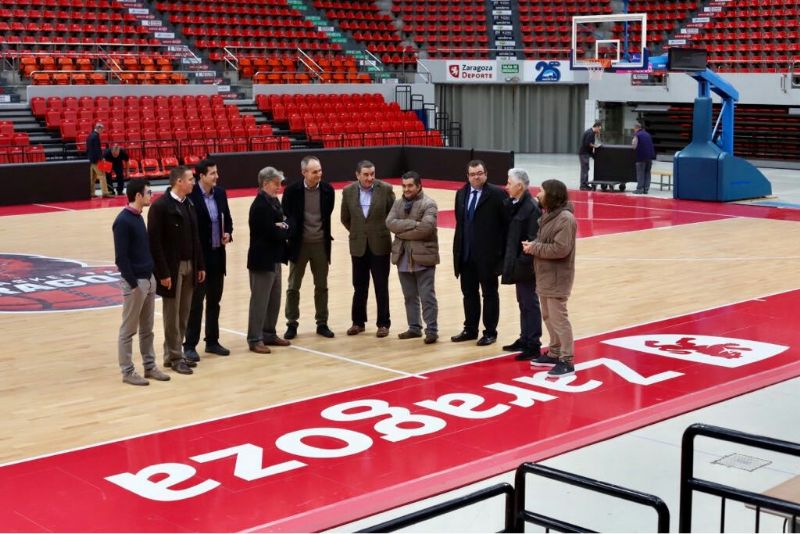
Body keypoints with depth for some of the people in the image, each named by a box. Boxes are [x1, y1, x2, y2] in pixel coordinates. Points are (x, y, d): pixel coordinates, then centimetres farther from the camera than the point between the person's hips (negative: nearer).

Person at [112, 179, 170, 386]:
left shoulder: (138, 217, 10)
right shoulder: (123, 221, -16)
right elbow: (121, 257, -19)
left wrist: (151, 277, 13)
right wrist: (133, 284, -18)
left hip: (149, 279, 9)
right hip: (134, 282, -9)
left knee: (147, 328, 14)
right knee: (128, 329, 1)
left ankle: (150, 366, 22)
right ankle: (127, 371, 8)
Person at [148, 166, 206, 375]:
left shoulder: (188, 204, 9)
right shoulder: (160, 206, -14)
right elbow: (155, 242, -16)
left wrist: (200, 265, 10)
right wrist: (163, 273, -18)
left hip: (189, 266, 7)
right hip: (172, 268, -7)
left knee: (183, 315, 12)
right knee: (172, 316, 2)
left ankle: (174, 353, 22)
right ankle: (174, 357, 12)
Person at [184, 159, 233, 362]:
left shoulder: (220, 193, 6)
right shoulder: (190, 196, -15)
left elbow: (227, 218, 16)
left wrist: (228, 233, -4)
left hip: (218, 255, 6)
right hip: (198, 256, -6)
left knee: (214, 301, 14)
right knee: (195, 302, 0)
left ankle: (212, 341, 24)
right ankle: (190, 345, 7)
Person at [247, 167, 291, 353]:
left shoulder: (274, 201, 11)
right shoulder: (260, 205, -17)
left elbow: (285, 224, 10)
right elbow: (272, 233, -22)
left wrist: (282, 229, -12)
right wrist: (285, 231, -5)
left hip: (274, 258, 9)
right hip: (262, 259, -9)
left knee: (274, 300, 15)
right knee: (260, 301, -2)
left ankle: (269, 334, 25)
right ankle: (255, 339, 4)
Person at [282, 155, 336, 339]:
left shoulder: (327, 190, -4)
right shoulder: (292, 190, -10)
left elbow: (327, 214, 6)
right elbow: (285, 215, -7)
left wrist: (325, 235, 2)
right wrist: (290, 233, -21)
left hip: (320, 244, 2)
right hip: (299, 244, -2)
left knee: (321, 286, 10)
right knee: (293, 286, 7)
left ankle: (322, 323, 21)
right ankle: (292, 324, 18)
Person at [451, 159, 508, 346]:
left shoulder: (497, 194, -8)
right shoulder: (461, 194, 10)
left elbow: (507, 223, -9)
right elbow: (459, 222, 13)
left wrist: (503, 251, -12)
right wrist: (458, 249, 9)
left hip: (488, 254, -6)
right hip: (466, 254, 6)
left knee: (489, 294, 5)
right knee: (469, 293, 13)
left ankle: (490, 332, 13)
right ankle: (470, 329, 24)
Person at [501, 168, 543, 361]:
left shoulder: (531, 207, -18)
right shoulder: (516, 205, 9)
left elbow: (533, 240, -21)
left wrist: (523, 262, -20)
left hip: (525, 265, -9)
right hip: (517, 263, 9)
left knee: (529, 303, -2)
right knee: (523, 302, 16)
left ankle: (533, 345, 4)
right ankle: (525, 339, 27)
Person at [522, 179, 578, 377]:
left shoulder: (565, 218, -20)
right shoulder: (548, 214, 12)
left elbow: (561, 248, -26)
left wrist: (534, 248, -18)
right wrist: (532, 244, 1)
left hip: (557, 278, -10)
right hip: (545, 276, 10)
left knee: (558, 319, -7)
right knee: (548, 316, 17)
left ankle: (566, 362, -3)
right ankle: (555, 354, 29)